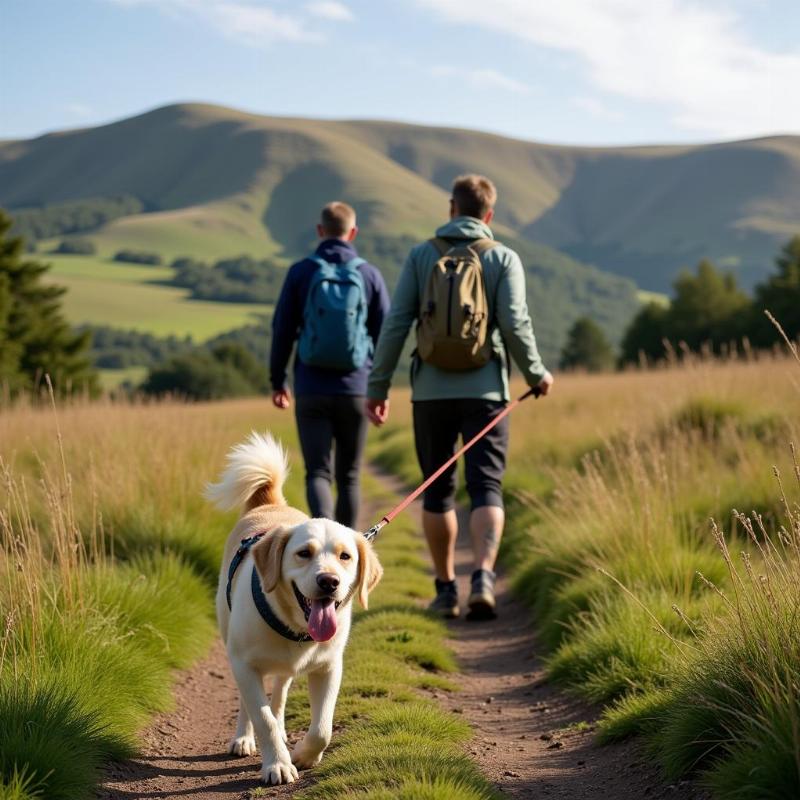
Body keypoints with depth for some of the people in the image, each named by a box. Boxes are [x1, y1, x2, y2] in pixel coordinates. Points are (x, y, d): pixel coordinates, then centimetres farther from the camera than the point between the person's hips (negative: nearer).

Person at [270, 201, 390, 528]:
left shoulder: (300, 272, -2)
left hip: (311, 391, -1)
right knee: (348, 476, 12)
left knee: (318, 473, 2)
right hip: (354, 391, 1)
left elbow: (282, 331, 1)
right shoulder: (369, 275, -1)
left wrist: (277, 381, 12)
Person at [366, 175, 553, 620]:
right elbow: (515, 325, -8)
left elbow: (396, 325, -1)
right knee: (486, 489, -1)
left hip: (432, 392, 1)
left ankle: (446, 588, 16)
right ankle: (483, 577, -21)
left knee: (438, 492, 12)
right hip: (484, 391, -1)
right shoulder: (503, 258, 0)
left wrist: (378, 387, 5)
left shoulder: (421, 256, 4)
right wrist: (537, 374, 8)